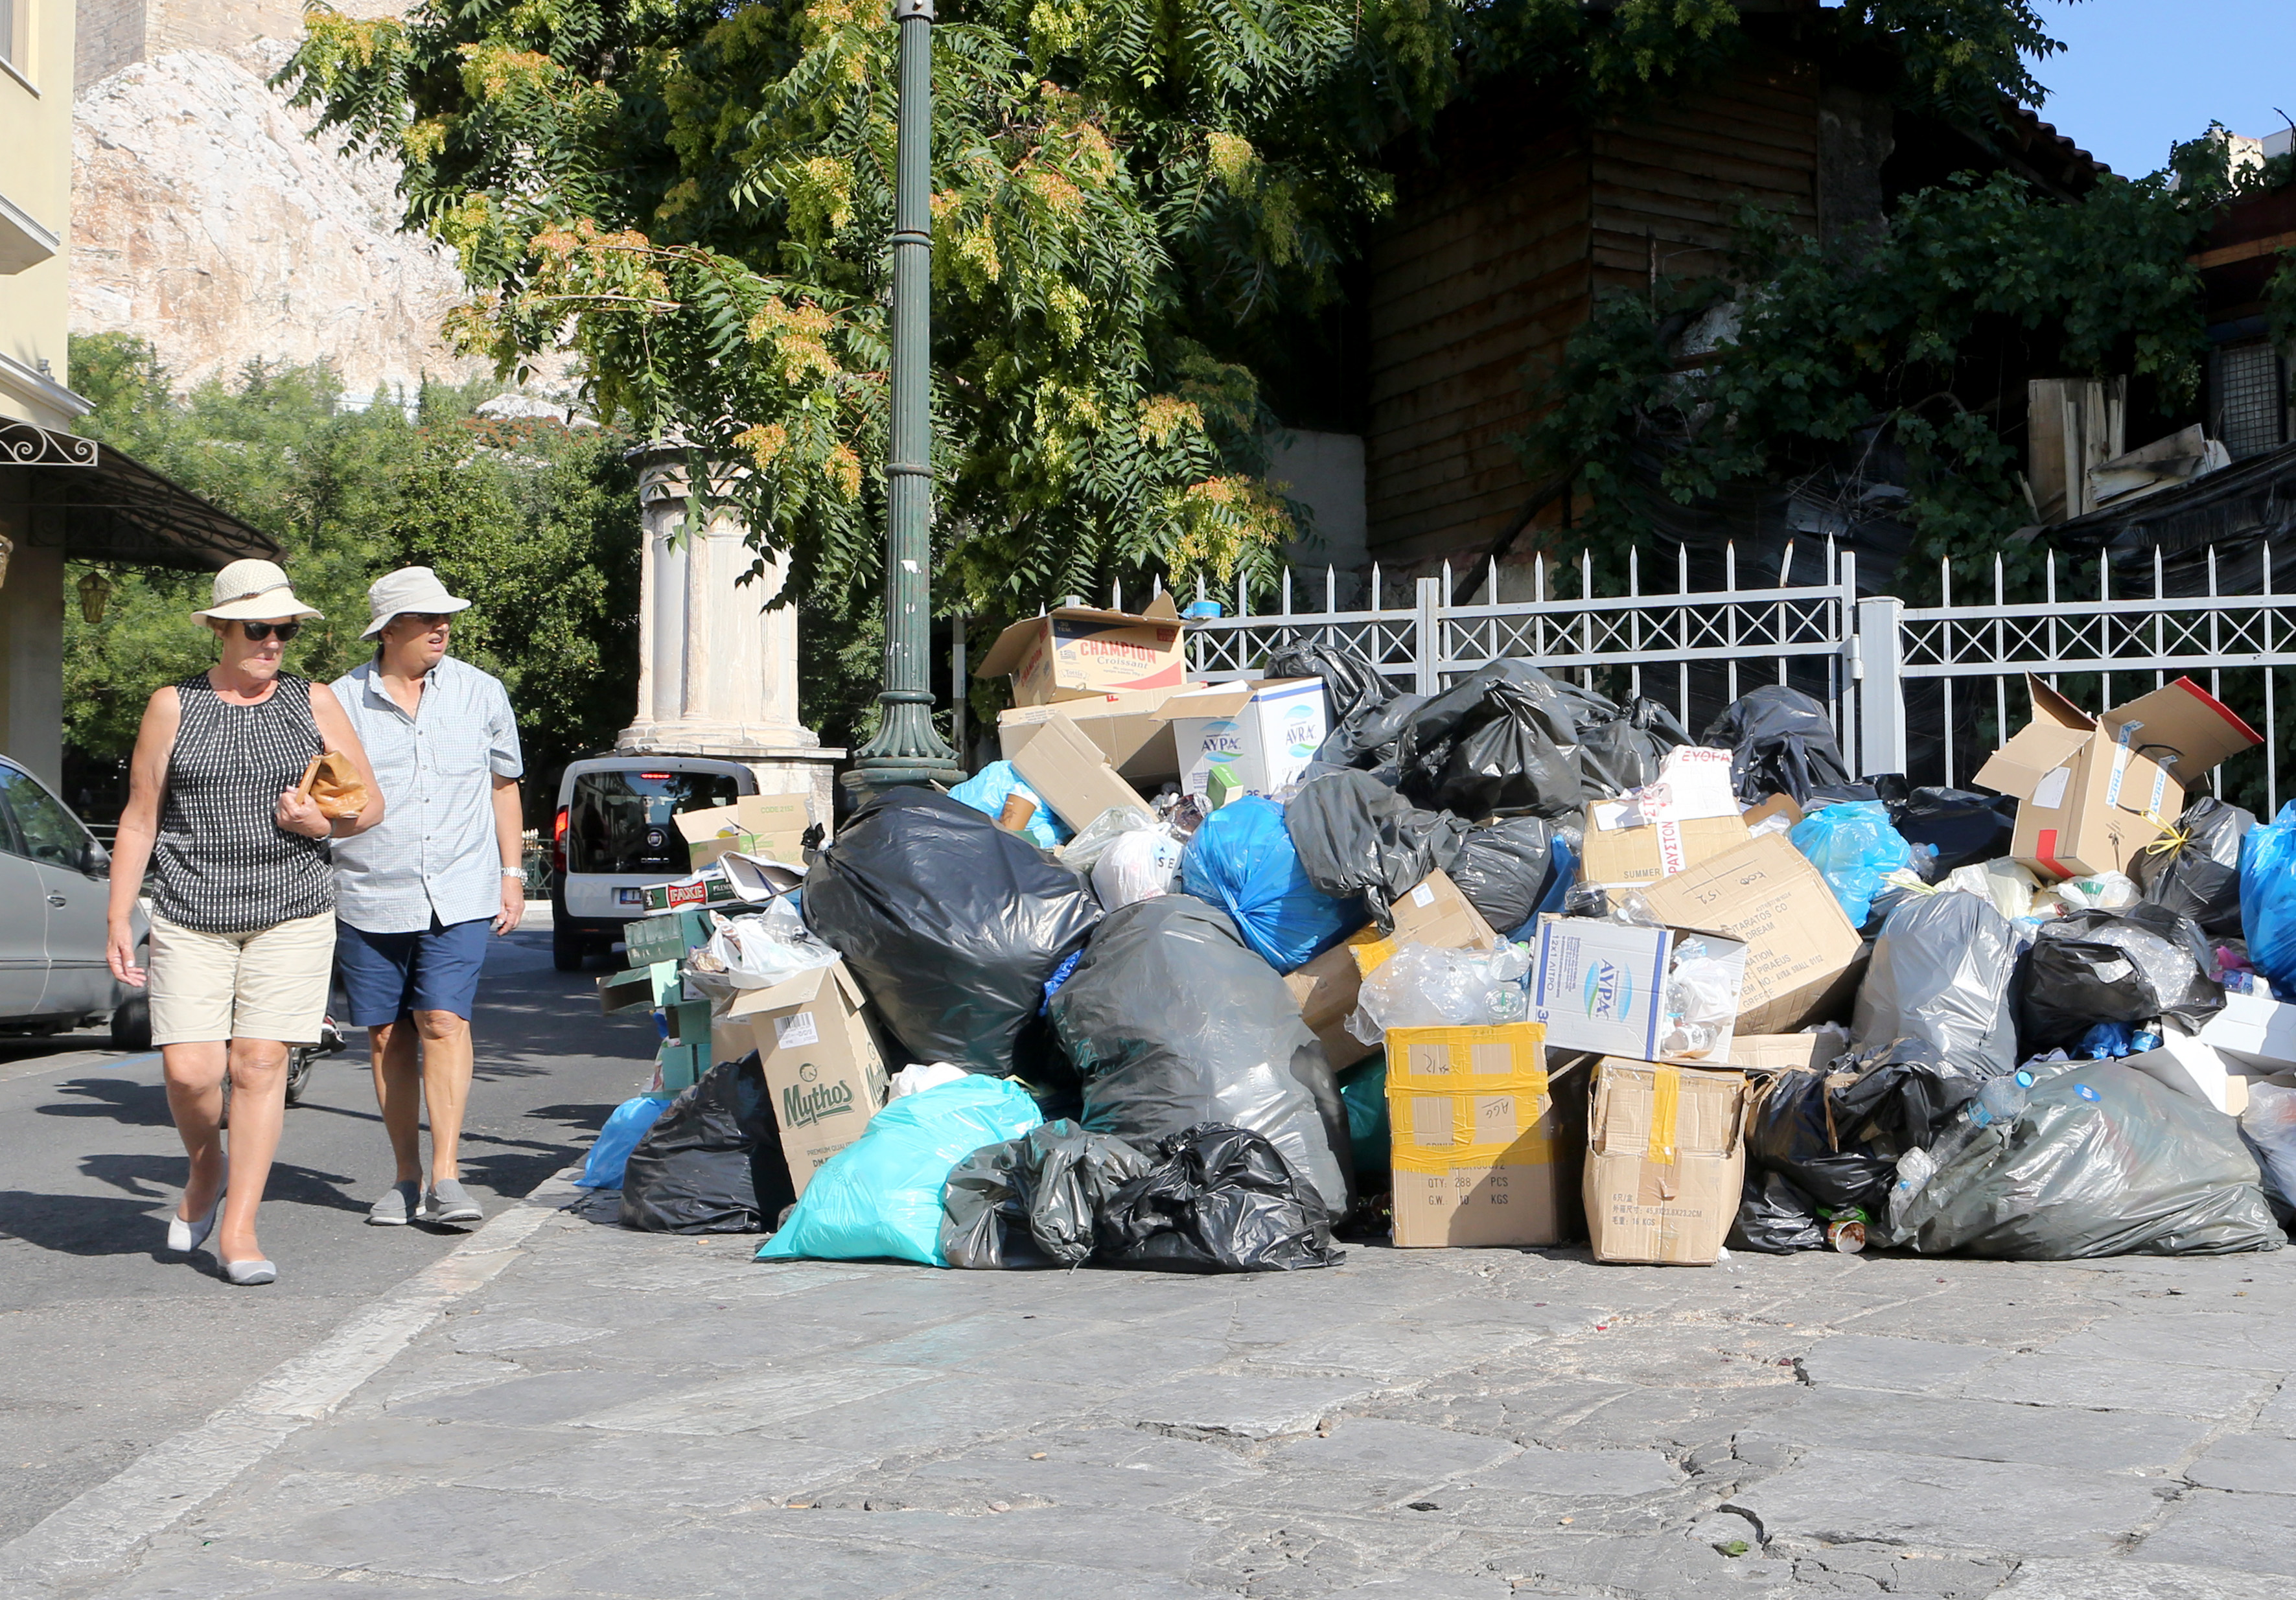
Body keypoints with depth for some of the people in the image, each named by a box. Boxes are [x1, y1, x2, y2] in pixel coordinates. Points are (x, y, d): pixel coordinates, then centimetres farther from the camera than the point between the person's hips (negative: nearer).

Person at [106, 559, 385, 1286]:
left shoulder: (314, 703, 8)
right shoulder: (174, 707, 5)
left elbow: (371, 801, 12)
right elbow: (139, 821, 7)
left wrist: (325, 822, -10)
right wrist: (118, 921, 2)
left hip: (292, 911, 0)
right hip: (190, 917, 0)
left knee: (259, 1063, -6)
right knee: (190, 1070, -8)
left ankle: (238, 1228, 2)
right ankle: (206, 1168, 24)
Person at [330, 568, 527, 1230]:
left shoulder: (481, 693, 6)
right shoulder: (342, 702, 2)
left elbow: (503, 785, 16)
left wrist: (512, 872, 10)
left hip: (459, 895, -1)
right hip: (368, 898, 1)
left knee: (443, 1022, -14)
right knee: (387, 1037, 5)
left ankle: (446, 1176, -11)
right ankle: (406, 1179, 16)